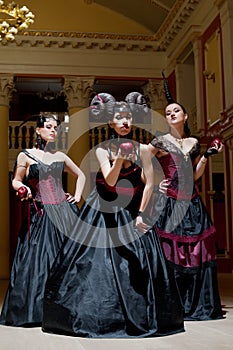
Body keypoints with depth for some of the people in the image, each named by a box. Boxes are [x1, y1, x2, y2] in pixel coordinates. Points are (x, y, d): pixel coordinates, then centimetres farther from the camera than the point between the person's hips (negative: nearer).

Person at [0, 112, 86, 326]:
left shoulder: (60, 156, 12)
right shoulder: (26, 156, 2)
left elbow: (81, 175, 24)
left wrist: (77, 196, 12)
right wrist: (22, 187, -15)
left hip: (64, 211, 4)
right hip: (41, 214, -4)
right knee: (39, 260, -5)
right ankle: (35, 310, 6)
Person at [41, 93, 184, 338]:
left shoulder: (141, 149, -3)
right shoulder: (102, 149, -7)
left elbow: (149, 184, -3)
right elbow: (110, 181, -19)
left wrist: (140, 214, -7)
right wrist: (119, 159, -36)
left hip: (132, 213, 2)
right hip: (105, 214, -1)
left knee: (136, 263, 1)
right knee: (99, 260, -3)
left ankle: (139, 318, 16)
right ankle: (100, 319, 9)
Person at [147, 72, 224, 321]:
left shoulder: (193, 143, 14)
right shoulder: (161, 141, 0)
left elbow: (194, 175, 15)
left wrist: (206, 156, 7)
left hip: (191, 203, 5)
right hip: (168, 202, -5)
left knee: (197, 250, 3)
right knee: (170, 251, -7)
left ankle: (197, 305, 13)